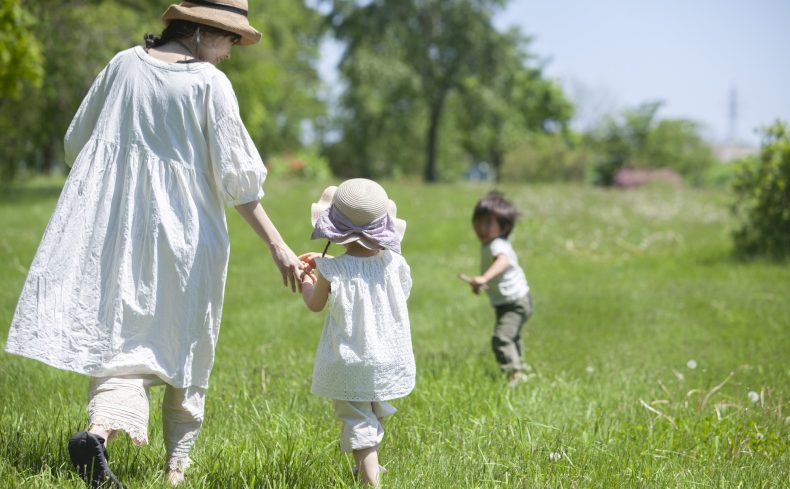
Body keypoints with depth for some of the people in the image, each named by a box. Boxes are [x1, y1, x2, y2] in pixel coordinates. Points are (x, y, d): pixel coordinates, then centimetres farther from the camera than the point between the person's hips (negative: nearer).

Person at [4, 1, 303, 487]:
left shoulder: (124, 65, 5)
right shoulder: (210, 83, -8)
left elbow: (76, 143, 13)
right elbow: (237, 177, -10)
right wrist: (278, 245, -7)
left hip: (117, 231, 3)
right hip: (185, 233, -3)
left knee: (124, 339, 8)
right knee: (185, 345, 10)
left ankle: (101, 429, -13)